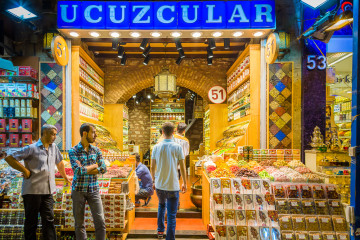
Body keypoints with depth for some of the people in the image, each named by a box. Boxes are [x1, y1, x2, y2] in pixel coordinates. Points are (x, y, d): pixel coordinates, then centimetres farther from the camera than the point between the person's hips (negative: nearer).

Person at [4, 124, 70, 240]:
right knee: (31, 222, 8)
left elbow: (59, 162, 25)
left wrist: (65, 177, 32)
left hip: (48, 191, 5)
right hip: (32, 191, -5)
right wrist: (25, 170, -9)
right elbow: (9, 158, -7)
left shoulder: (54, 147, 10)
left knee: (49, 220, 6)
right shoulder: (32, 148, -7)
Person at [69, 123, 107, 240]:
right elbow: (78, 170, -17)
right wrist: (94, 166, -6)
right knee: (79, 223, 9)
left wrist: (84, 169, -11)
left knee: (100, 221, 0)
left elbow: (103, 169, -3)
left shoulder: (96, 150, 6)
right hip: (78, 190, -2)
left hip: (93, 190, 2)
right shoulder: (73, 151, -5)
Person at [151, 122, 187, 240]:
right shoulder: (177, 147, -8)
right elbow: (182, 167, -5)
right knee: (171, 215, 5)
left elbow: (152, 167, 4)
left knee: (162, 205, 29)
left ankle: (160, 230, 32)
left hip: (159, 185, 3)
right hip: (173, 186, -3)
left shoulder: (156, 147, -1)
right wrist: (184, 183, 7)